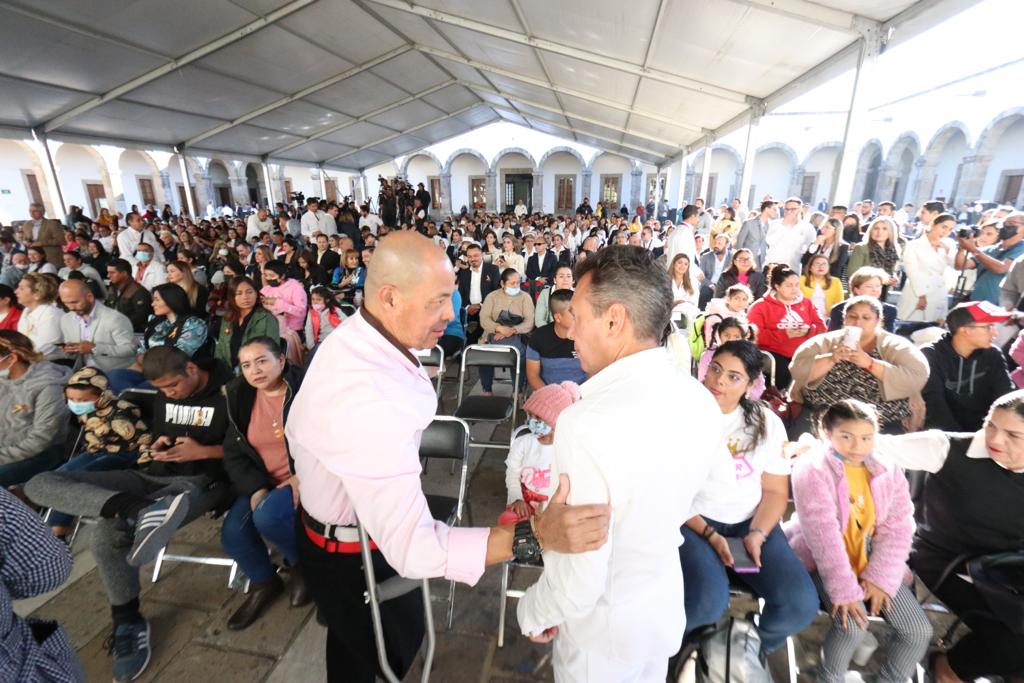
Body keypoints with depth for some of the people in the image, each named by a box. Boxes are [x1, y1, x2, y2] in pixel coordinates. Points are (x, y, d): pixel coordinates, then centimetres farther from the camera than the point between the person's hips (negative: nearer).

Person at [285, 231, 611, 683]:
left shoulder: (355, 338, -10)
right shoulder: (367, 401, -43)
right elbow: (412, 548, -44)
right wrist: (534, 536, -48)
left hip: (335, 524, 8)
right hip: (354, 558, -8)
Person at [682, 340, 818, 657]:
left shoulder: (767, 423, 4)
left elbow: (775, 491, 6)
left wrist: (757, 534, -11)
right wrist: (710, 535, -15)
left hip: (751, 522, 4)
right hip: (693, 521, -4)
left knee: (801, 604, -18)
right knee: (708, 602, -29)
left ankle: (751, 650, 16)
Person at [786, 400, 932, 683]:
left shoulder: (888, 471, -2)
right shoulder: (812, 469, -19)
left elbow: (897, 529, -1)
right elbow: (823, 535, -23)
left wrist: (880, 578, -11)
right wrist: (844, 590, -24)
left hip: (872, 562, 6)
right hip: (823, 563, -5)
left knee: (919, 630, -5)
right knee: (852, 626, -23)